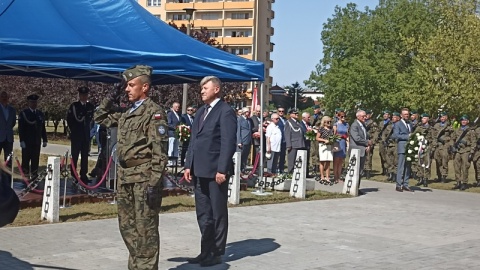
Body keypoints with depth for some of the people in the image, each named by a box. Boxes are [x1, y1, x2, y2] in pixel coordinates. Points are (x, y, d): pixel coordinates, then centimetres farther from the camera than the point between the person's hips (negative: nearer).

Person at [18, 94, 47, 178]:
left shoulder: (40, 114, 12)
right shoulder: (23, 114, -1)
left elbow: (43, 128, 13)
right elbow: (20, 128, -5)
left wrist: (44, 140, 9)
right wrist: (22, 141, -12)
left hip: (37, 142, 4)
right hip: (27, 142, -4)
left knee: (35, 160, 5)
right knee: (25, 160, -2)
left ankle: (34, 177, 10)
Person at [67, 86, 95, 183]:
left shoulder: (91, 106, 7)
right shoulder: (74, 106, -3)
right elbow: (69, 119, -1)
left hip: (86, 135, 3)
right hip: (76, 135, -3)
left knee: (85, 156, 5)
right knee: (75, 156, -1)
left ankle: (84, 175, 9)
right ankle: (73, 175, 3)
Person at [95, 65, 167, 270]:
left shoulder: (154, 112, -10)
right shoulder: (126, 113, 14)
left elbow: (159, 151, -15)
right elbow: (100, 118, 28)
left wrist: (154, 183, -20)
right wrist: (112, 96, 14)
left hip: (144, 177, -9)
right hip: (125, 176, 9)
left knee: (145, 228, -3)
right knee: (127, 226, 14)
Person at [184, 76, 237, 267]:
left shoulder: (226, 112, -8)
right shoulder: (201, 111, 17)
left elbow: (228, 143, -15)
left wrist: (222, 170, -19)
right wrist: (189, 165, 11)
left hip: (216, 171, -8)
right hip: (200, 171, 8)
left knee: (218, 214, 3)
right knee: (203, 214, 12)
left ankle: (217, 253, 11)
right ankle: (206, 251, 21)